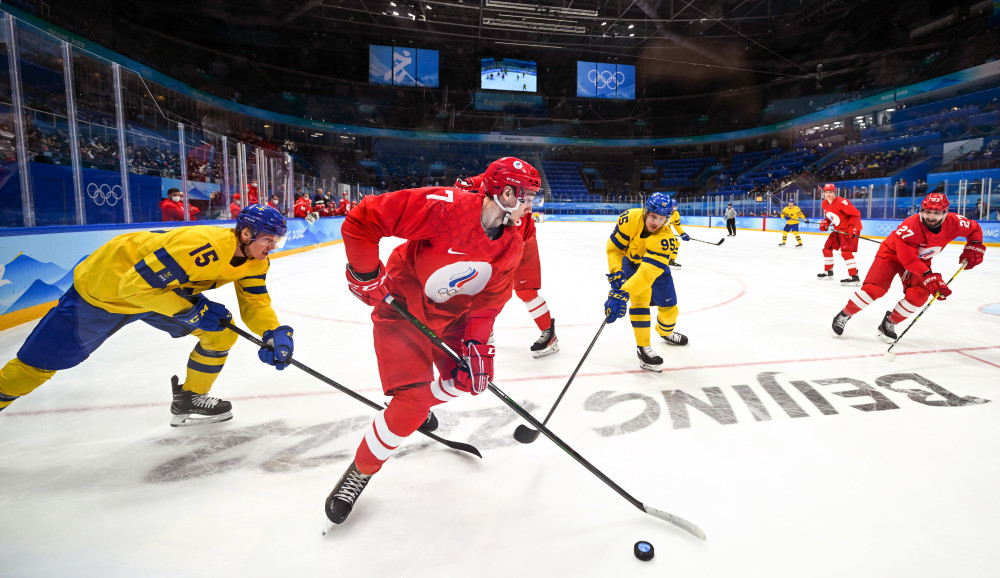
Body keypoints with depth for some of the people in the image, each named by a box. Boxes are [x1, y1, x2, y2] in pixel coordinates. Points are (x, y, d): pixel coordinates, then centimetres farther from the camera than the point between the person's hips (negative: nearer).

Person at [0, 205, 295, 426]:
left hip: (167, 287, 7)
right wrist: (191, 309, -32)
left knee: (221, 332, -5)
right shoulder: (202, 247, -39)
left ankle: (189, 400, 12)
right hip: (106, 287, -6)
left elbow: (255, 302, -8)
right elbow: (135, 286, -34)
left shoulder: (255, 259, -13)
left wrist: (275, 333, -25)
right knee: (41, 362, 3)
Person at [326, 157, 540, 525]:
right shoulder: (446, 206, -30)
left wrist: (477, 344, -11)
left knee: (467, 377, 15)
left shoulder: (512, 247, -7)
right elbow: (362, 219, -27)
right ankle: (360, 471, 12)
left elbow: (488, 301, -1)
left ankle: (421, 406, 49)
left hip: (449, 317, 7)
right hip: (402, 311, -7)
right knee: (412, 404, -13)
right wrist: (365, 276, -21)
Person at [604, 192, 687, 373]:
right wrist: (616, 276, -31)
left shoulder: (666, 239, -38)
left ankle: (665, 332, 45)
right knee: (641, 297, -24)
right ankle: (642, 347, -16)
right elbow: (614, 248, -20)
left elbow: (648, 272, -48)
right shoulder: (631, 218, -32)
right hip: (630, 261, 0)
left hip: (657, 265, 1)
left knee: (669, 308, 9)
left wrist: (623, 293, -57)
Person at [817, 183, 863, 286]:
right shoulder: (825, 204, 6)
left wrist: (853, 228, -27)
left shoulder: (841, 202, -22)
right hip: (838, 230, 9)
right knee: (827, 248, 12)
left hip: (849, 230, -9)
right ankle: (828, 272, 27)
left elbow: (856, 213, -23)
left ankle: (854, 277, -20)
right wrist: (825, 223, 2)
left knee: (846, 252, -20)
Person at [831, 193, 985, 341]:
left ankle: (889, 324, 5)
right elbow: (908, 259, -34)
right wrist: (929, 276, -39)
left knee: (919, 295, -15)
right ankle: (844, 316, -2)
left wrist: (974, 248, -8)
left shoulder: (953, 223, -18)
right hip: (892, 254, -5)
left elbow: (974, 228, 6)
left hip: (921, 260, 5)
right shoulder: (910, 226, -34)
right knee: (874, 289, -20)